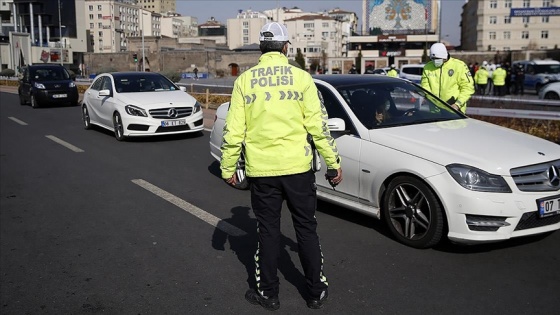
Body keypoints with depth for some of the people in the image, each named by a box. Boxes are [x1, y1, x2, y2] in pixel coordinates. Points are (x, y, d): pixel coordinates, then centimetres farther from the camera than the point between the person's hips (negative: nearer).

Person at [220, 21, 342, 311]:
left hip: (261, 170, 1)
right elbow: (318, 125, -5)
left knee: (268, 232, 12)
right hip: (298, 167, 0)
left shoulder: (245, 80, 0)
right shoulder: (301, 77, -3)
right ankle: (316, 292, 24)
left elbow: (233, 130, -2)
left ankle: (268, 293, 23)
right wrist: (333, 162, 4)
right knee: (306, 230, 12)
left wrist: (227, 168, 8)